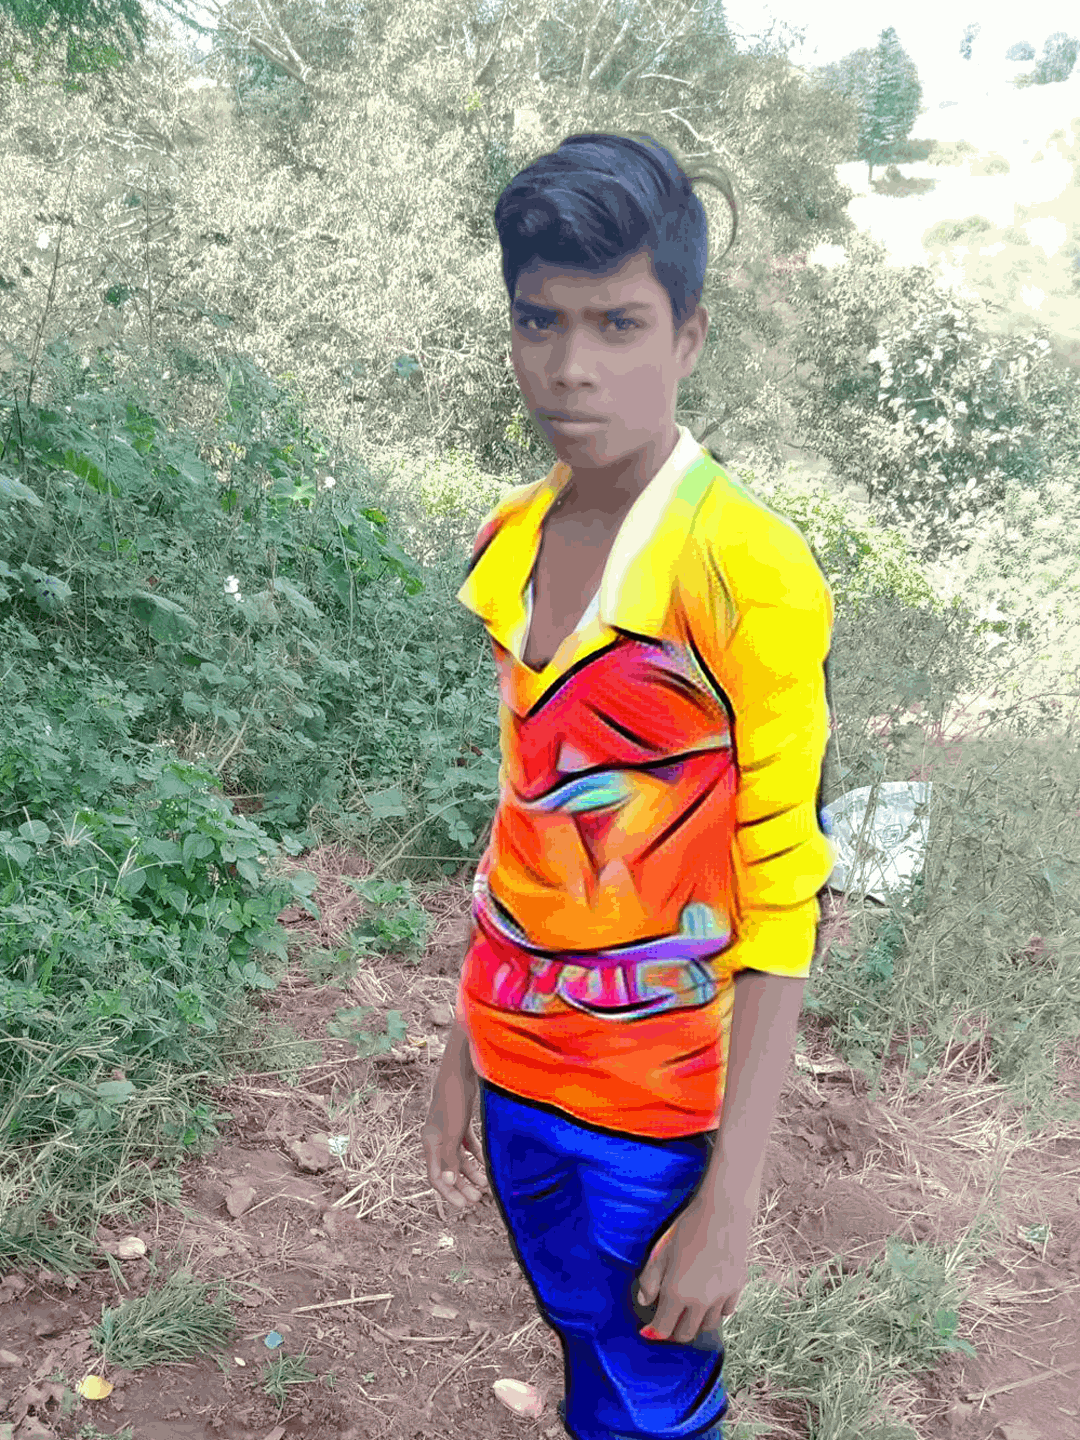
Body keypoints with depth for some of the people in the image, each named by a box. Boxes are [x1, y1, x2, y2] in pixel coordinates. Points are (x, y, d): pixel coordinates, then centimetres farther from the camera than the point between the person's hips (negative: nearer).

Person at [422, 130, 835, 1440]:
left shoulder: (749, 571, -20)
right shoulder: (508, 544, -1)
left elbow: (782, 899, -16)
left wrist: (730, 1194, -15)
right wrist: (464, 1050, 12)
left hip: (656, 1098, -5)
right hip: (518, 1072, 6)